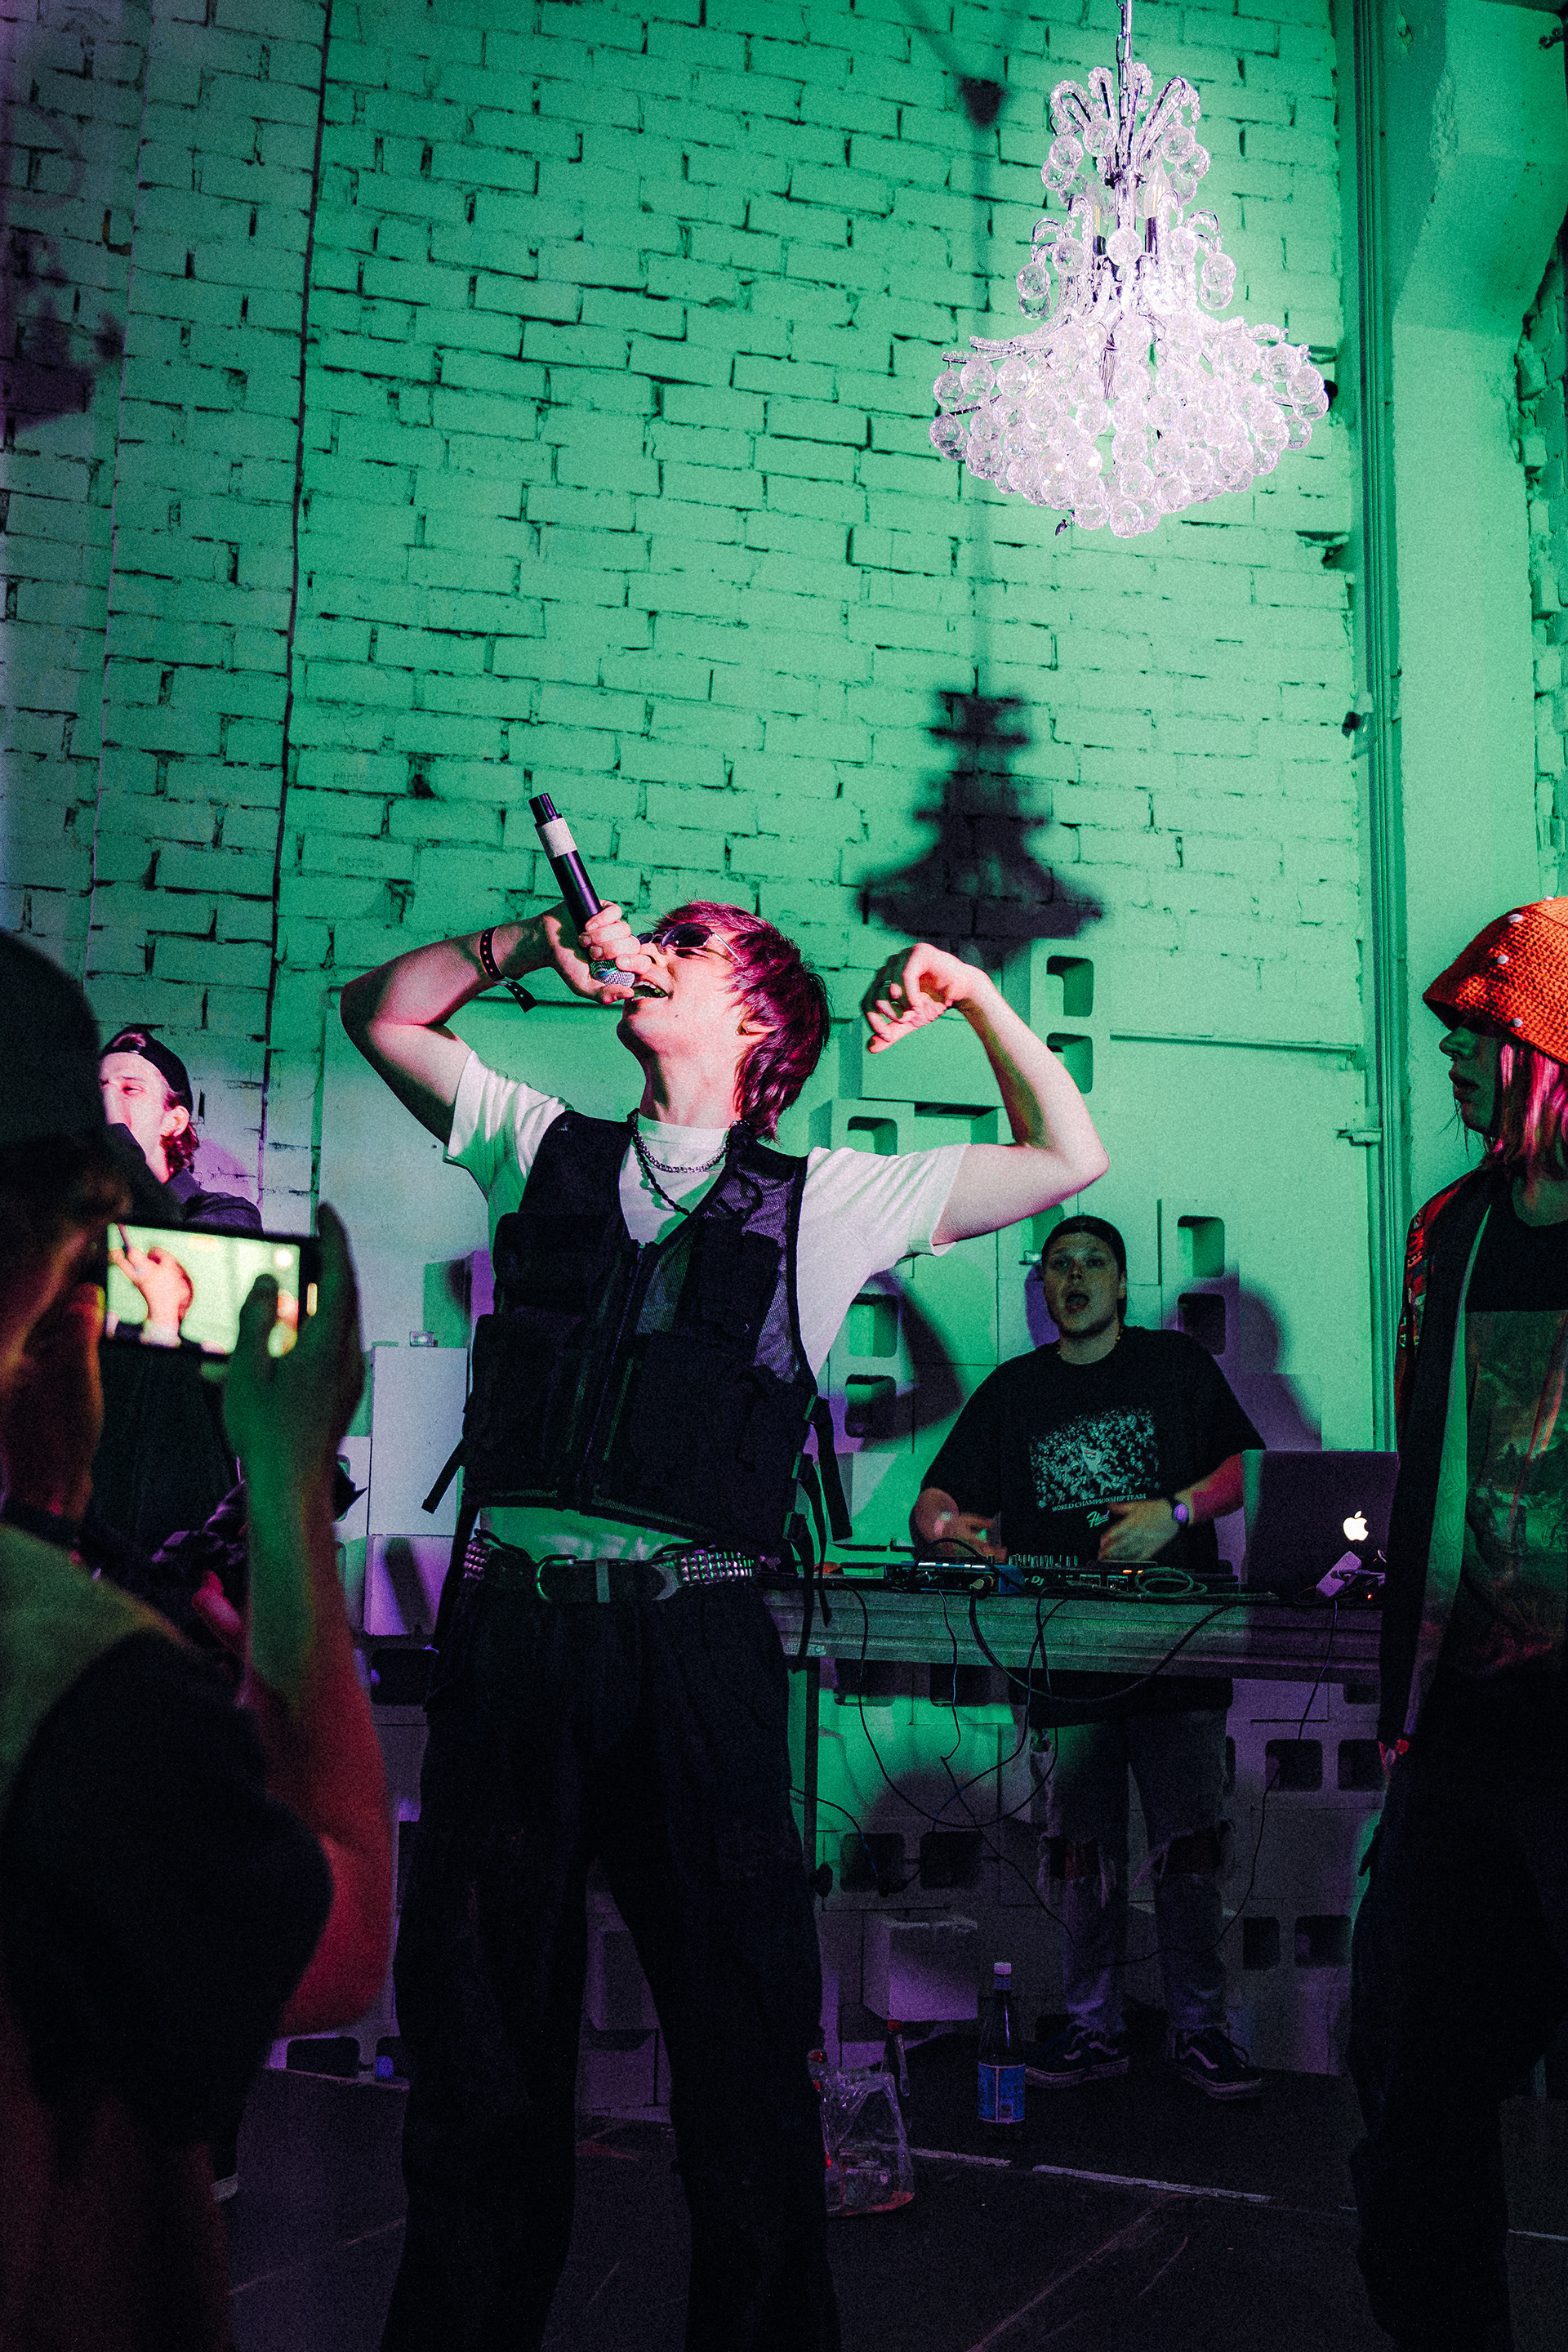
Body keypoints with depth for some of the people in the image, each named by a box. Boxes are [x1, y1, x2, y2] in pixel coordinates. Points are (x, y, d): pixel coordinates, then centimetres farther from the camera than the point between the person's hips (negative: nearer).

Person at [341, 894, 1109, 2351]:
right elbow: (379, 1013, 25)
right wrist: (530, 945, 12)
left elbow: (1068, 1162, 17)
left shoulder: (824, 1198, 12)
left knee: (742, 2038, 3)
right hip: (511, 1619, 2)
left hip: (696, 1636, -2)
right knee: (477, 2027, 11)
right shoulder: (542, 1148, 18)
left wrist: (976, 999, 12)